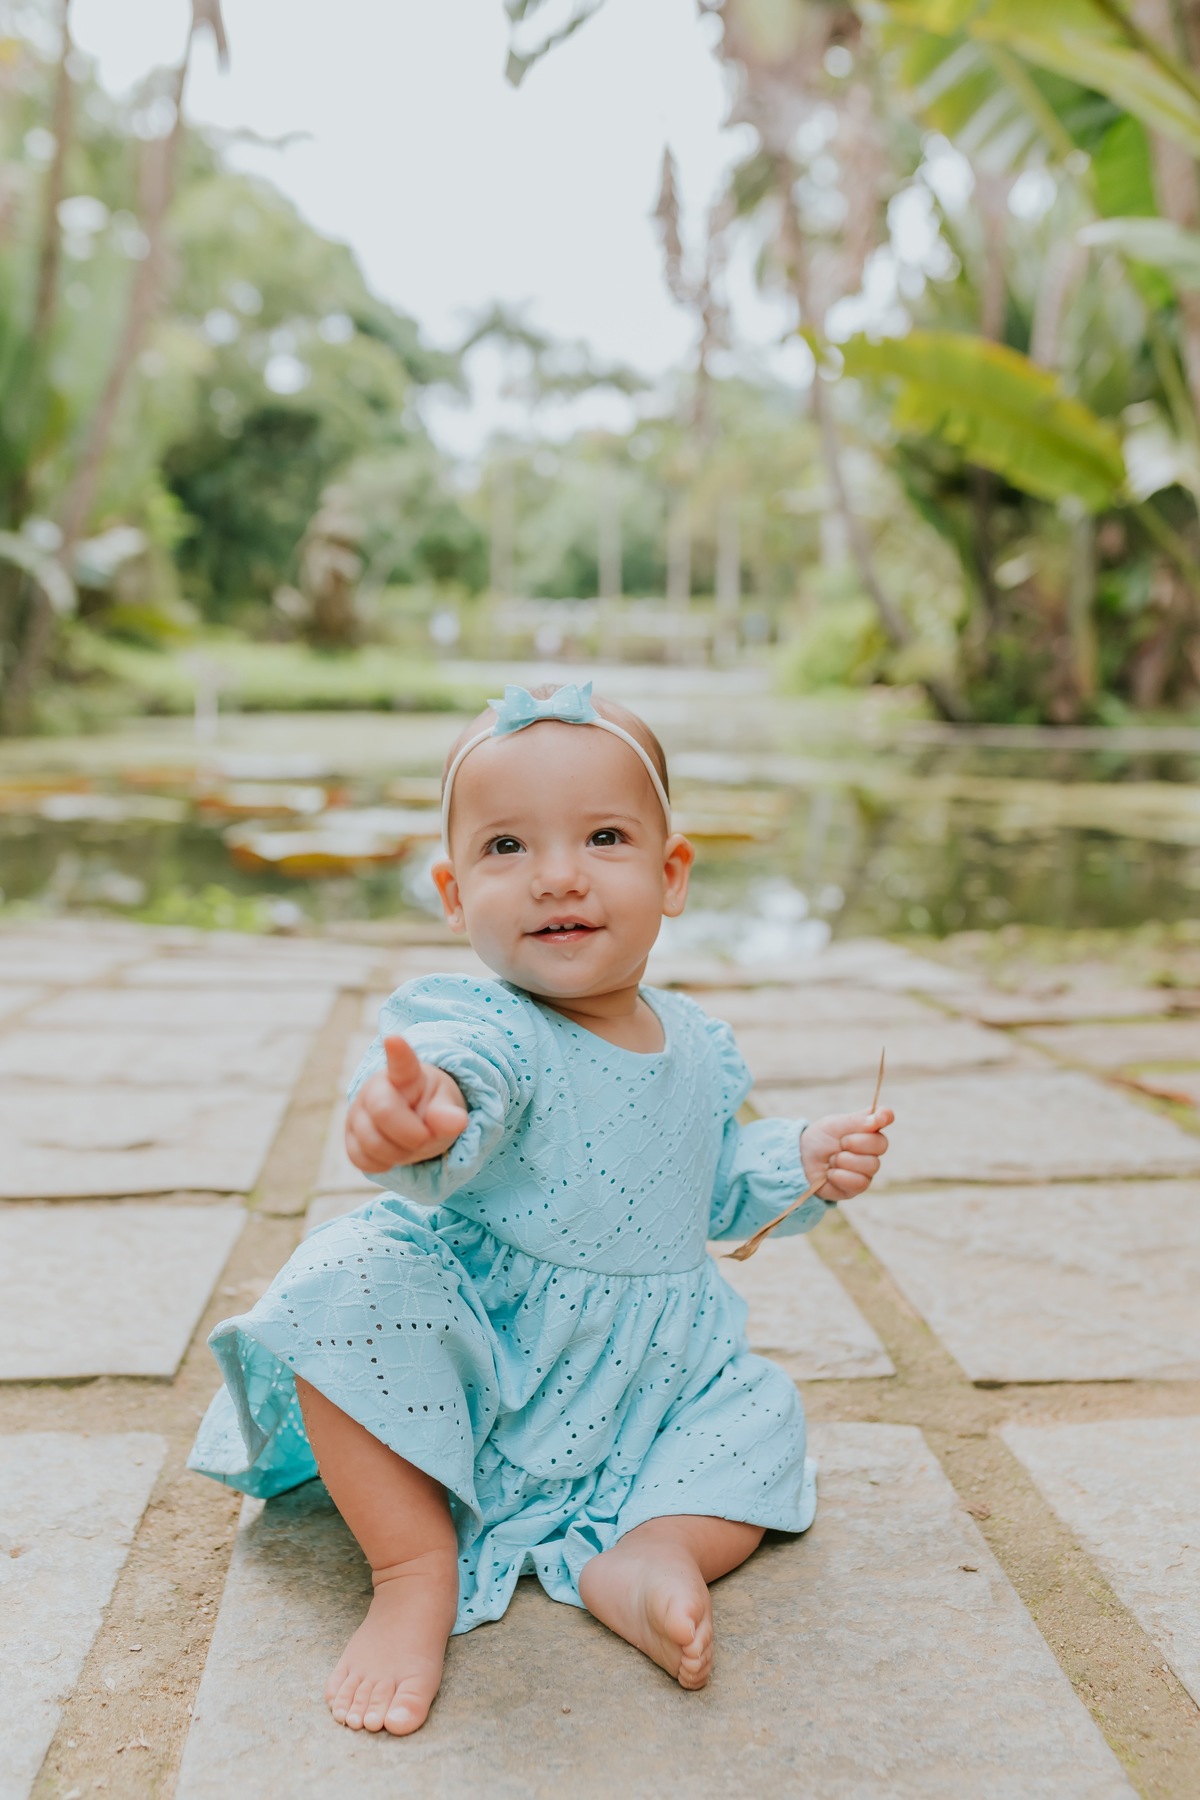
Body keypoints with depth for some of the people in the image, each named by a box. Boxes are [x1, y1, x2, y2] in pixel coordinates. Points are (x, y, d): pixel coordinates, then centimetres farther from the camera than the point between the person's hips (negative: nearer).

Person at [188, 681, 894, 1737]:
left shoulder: (697, 1049, -1)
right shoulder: (478, 1027, -24)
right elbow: (460, 1076, -50)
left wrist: (801, 1163, 0)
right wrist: (411, 1115, -74)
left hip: (654, 1385, 6)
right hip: (477, 1369, -5)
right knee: (346, 1286, -29)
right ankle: (416, 1570, -19)